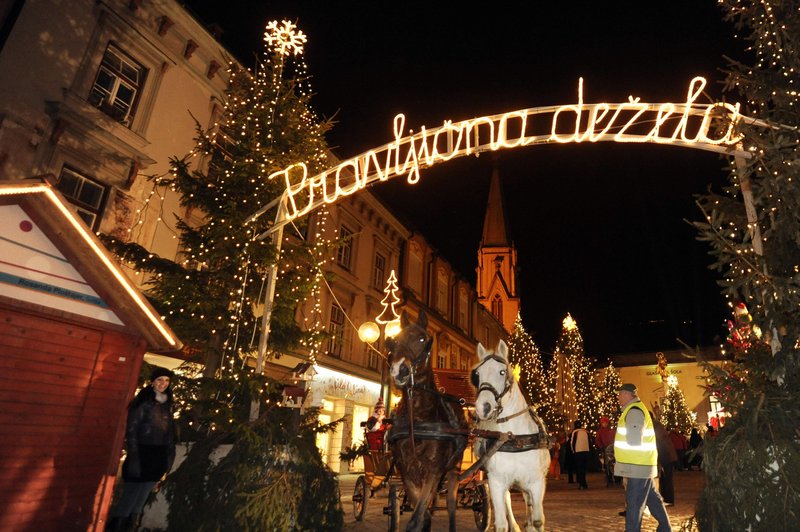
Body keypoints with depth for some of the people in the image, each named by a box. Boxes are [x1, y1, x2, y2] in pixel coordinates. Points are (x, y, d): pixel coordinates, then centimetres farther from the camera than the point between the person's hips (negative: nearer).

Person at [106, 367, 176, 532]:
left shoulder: (166, 405, 9)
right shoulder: (142, 402, -9)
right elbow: (131, 432, -13)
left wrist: (168, 459, 7)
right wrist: (134, 459, -17)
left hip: (157, 460, 6)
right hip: (140, 458, -6)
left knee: (139, 503, 14)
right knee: (128, 501, 1)